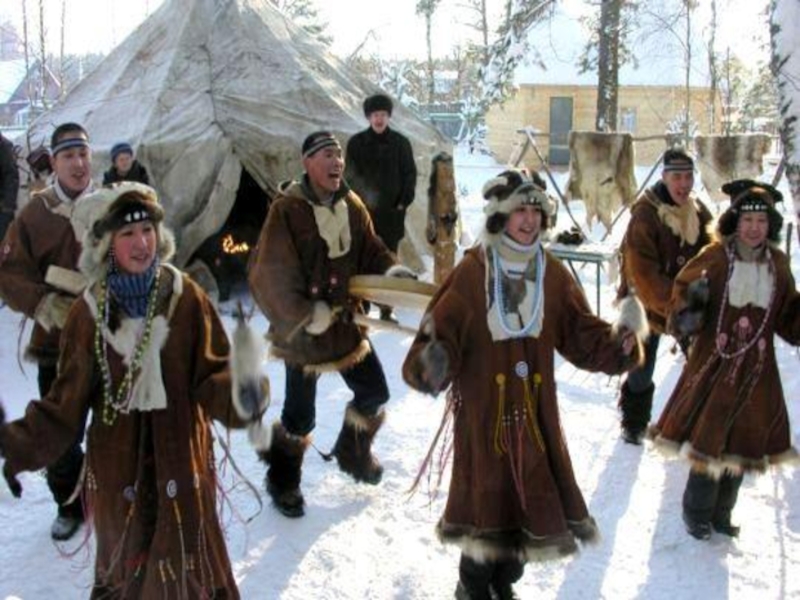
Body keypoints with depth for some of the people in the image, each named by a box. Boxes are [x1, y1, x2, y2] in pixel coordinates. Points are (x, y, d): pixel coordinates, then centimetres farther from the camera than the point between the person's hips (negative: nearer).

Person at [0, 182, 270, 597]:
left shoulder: (186, 298, -8)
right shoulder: (89, 312, -5)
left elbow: (211, 376, -10)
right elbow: (66, 402, 0)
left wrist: (239, 397, -31)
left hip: (181, 459, -1)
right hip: (117, 465, 1)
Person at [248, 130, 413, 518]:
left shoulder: (351, 205, 2)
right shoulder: (287, 210, -17)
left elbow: (369, 249, 11)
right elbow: (269, 276, -18)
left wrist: (390, 271, -9)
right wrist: (304, 315, -20)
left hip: (345, 321, 6)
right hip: (302, 329, -6)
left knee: (375, 393, 15)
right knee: (300, 415, 2)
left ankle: (353, 452, 43)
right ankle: (282, 481, 28)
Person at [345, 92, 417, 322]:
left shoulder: (400, 142, 3)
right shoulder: (356, 143, 3)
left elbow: (410, 174, 4)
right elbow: (350, 175, 3)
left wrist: (403, 202, -5)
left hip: (392, 212, 0)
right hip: (364, 210, 0)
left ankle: (387, 309, 10)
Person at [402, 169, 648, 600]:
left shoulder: (552, 274, 2)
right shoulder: (472, 272, -12)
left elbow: (582, 337, 3)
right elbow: (442, 333, -16)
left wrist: (618, 342, -15)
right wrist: (432, 363, -36)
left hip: (536, 409, 4)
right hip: (482, 408, -4)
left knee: (535, 499, 12)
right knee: (488, 497, 5)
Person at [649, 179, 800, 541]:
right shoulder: (714, 258, -11)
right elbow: (684, 298, -7)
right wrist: (690, 308, -28)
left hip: (756, 374, 4)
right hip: (715, 367, -4)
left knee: (743, 444, 14)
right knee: (709, 442, 3)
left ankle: (721, 514, 33)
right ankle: (697, 512, 25)